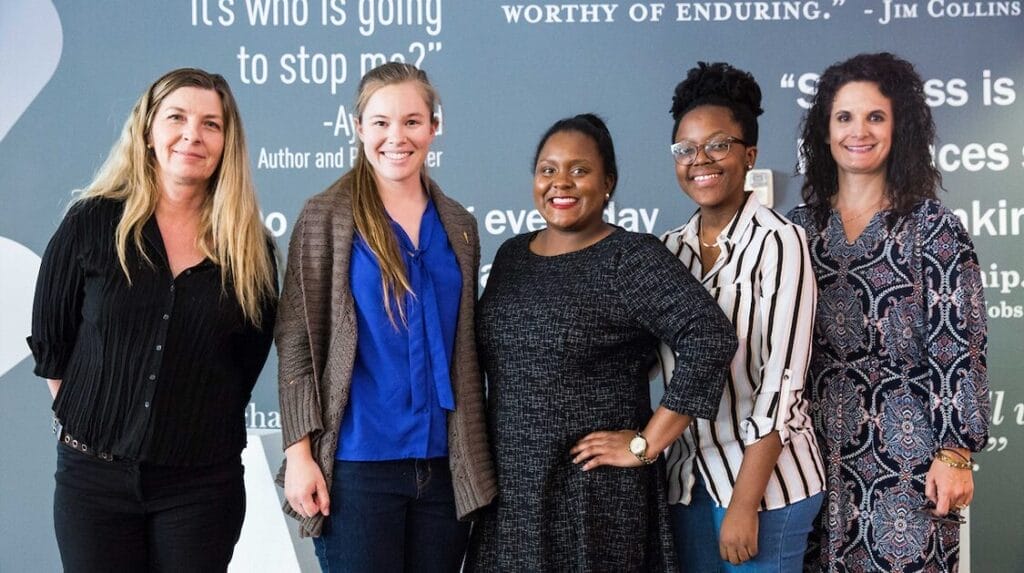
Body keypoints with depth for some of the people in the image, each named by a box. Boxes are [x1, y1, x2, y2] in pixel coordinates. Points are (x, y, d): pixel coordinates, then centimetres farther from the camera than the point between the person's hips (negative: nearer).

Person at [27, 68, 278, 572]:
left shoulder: (250, 247, 0)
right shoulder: (92, 223, -4)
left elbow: (249, 360, 8)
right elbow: (49, 338, 4)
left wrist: (202, 427, 7)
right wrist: (93, 416, 5)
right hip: (93, 475, 0)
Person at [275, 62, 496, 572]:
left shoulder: (459, 225, 9)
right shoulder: (326, 217, -3)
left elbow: (465, 350, 13)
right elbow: (296, 343, -5)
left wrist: (477, 460, 11)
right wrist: (299, 451, -12)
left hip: (447, 466, 4)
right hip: (358, 465, -4)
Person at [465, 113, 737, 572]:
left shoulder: (633, 260, -11)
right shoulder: (511, 255, 10)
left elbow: (711, 339, -21)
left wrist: (646, 445, -19)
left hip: (595, 491, -6)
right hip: (509, 487, 6)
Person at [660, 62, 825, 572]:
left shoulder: (778, 242, -11)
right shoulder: (669, 249, 6)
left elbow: (781, 380, -16)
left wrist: (744, 504, -19)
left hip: (764, 477, -5)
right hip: (687, 476, 5)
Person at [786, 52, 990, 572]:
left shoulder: (933, 227, -4)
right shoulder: (799, 224, 7)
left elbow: (959, 347, -7)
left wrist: (955, 453, -13)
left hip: (905, 450, -3)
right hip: (818, 445, 4)